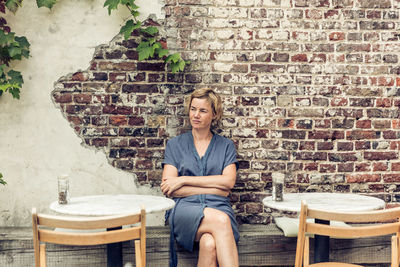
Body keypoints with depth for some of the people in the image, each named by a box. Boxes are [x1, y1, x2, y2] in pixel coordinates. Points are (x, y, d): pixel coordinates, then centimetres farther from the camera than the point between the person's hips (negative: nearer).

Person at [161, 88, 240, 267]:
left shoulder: (226, 145, 20)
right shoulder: (175, 144, 18)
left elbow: (229, 181, 1)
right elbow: (168, 189, 4)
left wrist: (184, 180, -4)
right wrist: (214, 188, -3)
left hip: (218, 207, 1)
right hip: (184, 208, -1)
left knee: (209, 244, -36)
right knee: (220, 221, -36)